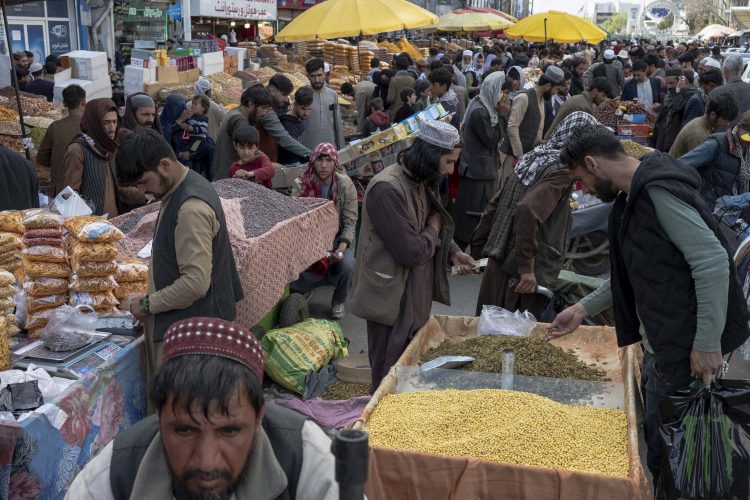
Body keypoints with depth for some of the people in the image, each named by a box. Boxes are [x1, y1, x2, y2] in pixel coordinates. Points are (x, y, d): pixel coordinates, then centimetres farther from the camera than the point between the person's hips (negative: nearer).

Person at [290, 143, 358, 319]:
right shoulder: (300, 184, -10)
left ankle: (339, 301, 2)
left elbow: (350, 223, -10)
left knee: (347, 265, -31)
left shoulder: (346, 185, -10)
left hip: (338, 238, 0)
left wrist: (341, 248, -28)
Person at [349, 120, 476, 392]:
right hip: (392, 299, -9)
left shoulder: (420, 183, 4)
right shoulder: (387, 189, -25)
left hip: (415, 295, 9)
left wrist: (453, 252, 0)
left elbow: (437, 225, 19)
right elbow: (412, 252, -27)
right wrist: (434, 227, -9)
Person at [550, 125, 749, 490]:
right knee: (654, 434, 21)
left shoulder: (658, 190, -20)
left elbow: (712, 262, -25)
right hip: (661, 340, 10)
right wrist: (584, 308, 17)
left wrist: (708, 343, -24)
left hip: (685, 344, -10)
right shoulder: (635, 194, 12)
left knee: (664, 449, 3)